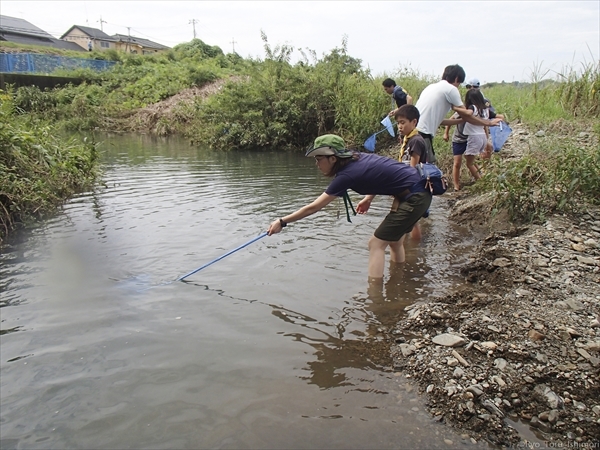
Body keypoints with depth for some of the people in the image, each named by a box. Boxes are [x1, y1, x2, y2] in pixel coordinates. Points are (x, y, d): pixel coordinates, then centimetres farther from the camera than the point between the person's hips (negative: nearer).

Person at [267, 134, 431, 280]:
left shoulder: (346, 174, -19)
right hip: (420, 192, 9)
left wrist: (282, 222, -10)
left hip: (414, 198, -9)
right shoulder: (356, 157, 4)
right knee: (392, 239, 21)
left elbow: (313, 208, -15)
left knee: (376, 244, -4)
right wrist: (368, 198, 11)